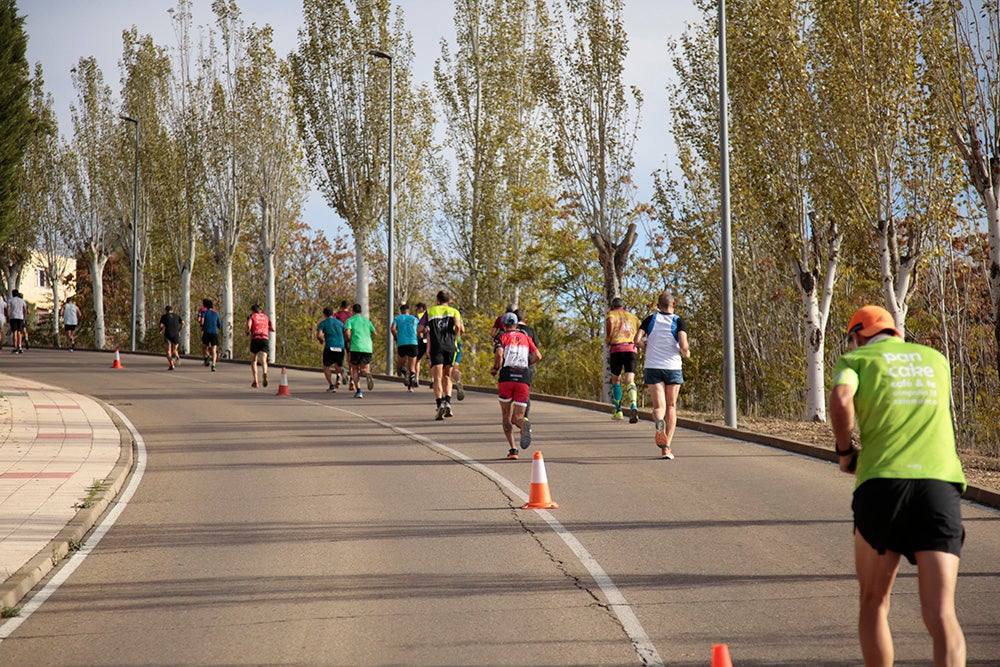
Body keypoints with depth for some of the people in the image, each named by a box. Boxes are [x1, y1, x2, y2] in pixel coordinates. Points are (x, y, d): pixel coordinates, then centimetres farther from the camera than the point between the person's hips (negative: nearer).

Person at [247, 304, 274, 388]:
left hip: (255, 339, -1)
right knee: (263, 360, -11)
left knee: (253, 361, 15)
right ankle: (265, 373, -44)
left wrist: (247, 332, 12)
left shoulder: (251, 316, 11)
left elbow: (249, 325, -9)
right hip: (265, 339, 1)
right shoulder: (266, 316, 22)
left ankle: (255, 381, 6)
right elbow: (272, 328, 20)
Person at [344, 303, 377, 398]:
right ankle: (368, 374, -29)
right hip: (367, 348, 3)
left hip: (356, 347, -3)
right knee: (364, 369, 9)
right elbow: (375, 333, 11)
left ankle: (358, 391, -2)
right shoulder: (367, 320, 18)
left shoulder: (350, 320, 6)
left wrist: (349, 342, 7)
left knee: (355, 369, 11)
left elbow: (347, 332, -10)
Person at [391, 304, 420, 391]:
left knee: (400, 364, 16)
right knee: (412, 367, 6)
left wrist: (396, 338, 7)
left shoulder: (398, 318, 11)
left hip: (401, 344, -1)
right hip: (413, 343, 1)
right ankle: (410, 386, -7)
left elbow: (393, 328, -6)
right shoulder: (414, 319, 15)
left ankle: (405, 374, -16)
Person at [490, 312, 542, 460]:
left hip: (506, 377, -2)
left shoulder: (502, 337, 9)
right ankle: (524, 425, -33)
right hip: (524, 378, 2)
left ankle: (512, 449, 1)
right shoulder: (525, 337, 19)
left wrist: (495, 368, 5)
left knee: (506, 415, 14)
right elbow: (537, 356, 8)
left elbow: (499, 354, -11)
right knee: (517, 417, 5)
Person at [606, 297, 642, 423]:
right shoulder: (632, 317, 22)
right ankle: (633, 407, -32)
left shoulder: (611, 314, 11)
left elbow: (610, 321, -15)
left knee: (616, 380, 16)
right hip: (631, 350, 2)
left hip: (616, 350, -2)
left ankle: (618, 411, 15)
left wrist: (608, 337, -5)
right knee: (630, 381, -7)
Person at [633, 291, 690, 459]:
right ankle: (666, 447, 6)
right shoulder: (679, 321, 0)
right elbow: (684, 346, -13)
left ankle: (659, 423, -40)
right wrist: (686, 353, 9)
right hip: (673, 367, -1)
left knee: (659, 406, -2)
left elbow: (638, 340, -5)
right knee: (671, 407, 11)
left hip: (653, 367, 1)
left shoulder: (651, 319, 6)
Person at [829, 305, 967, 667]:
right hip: (941, 482, 2)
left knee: (873, 605, 17)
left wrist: (845, 451, 4)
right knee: (940, 613, -7)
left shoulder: (856, 359, 11)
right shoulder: (937, 359, 23)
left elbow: (840, 399, -10)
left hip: (882, 483, -2)